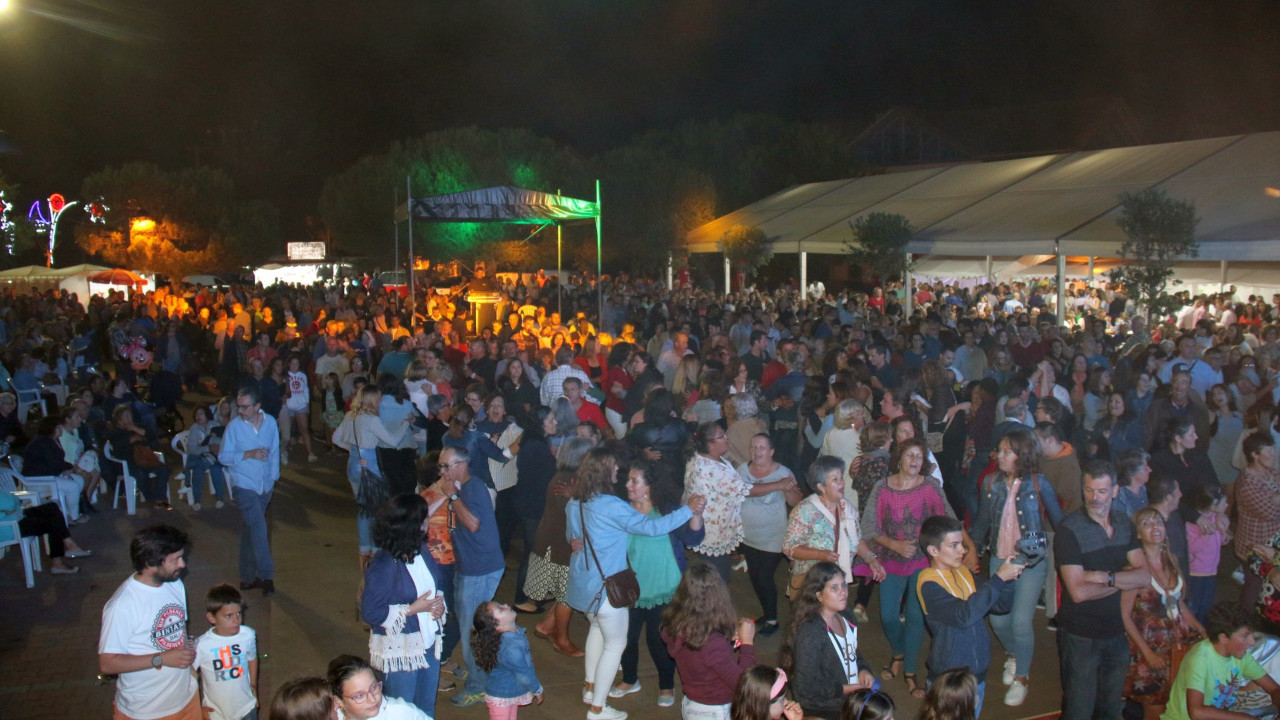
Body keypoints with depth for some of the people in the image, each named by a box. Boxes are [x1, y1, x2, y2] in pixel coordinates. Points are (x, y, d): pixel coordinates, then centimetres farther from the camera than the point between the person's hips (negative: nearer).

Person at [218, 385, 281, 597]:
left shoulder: (270, 422, -1)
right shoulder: (234, 426, -10)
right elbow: (223, 456, -7)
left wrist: (274, 475, 10)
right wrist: (248, 454, -19)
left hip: (265, 485, 4)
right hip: (244, 484, -4)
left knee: (251, 529, 13)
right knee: (258, 528, -13)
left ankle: (248, 576, 22)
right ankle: (266, 576, -9)